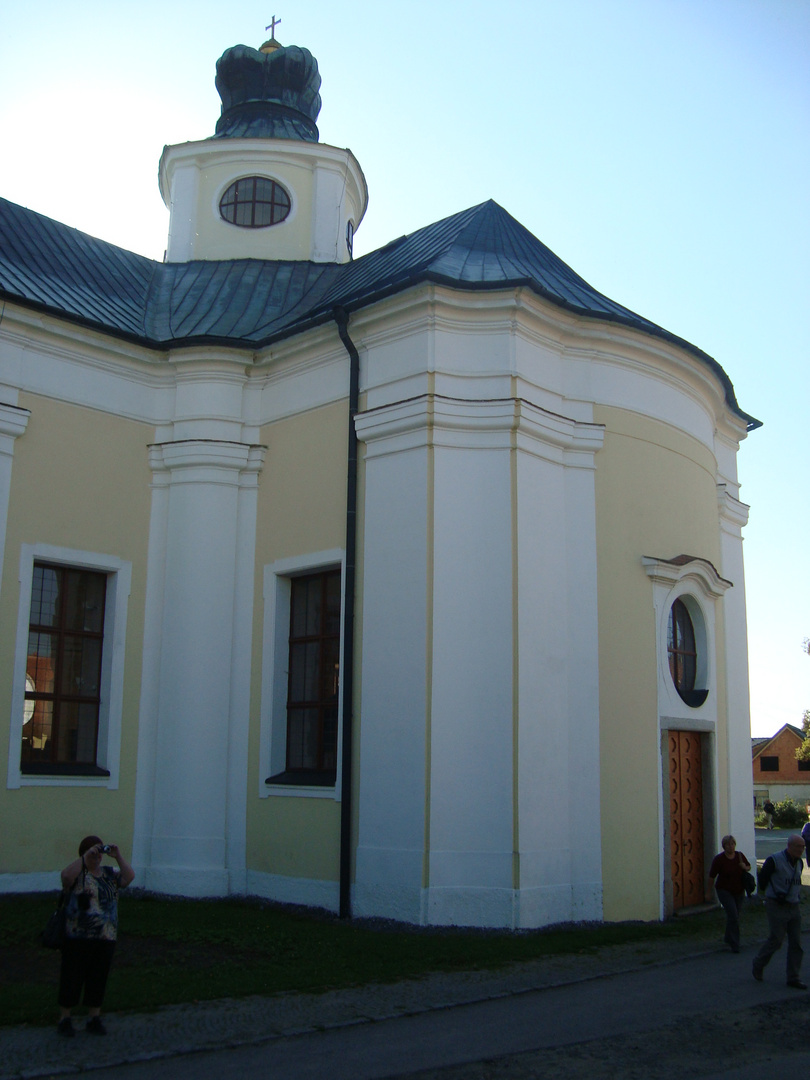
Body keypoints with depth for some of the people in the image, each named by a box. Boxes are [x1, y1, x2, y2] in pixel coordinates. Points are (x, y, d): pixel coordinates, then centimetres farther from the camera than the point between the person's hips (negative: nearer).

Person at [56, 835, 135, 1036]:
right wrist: (85, 857, -26)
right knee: (72, 977, 2)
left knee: (99, 978, 10)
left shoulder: (110, 874, 12)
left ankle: (94, 1019, 21)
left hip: (106, 937, 5)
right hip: (78, 937, -4)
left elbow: (129, 877, -1)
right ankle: (64, 1019, 15)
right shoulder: (78, 873, -4)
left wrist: (118, 856, -10)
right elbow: (66, 875, -26)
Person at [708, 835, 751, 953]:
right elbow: (712, 876, -9)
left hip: (739, 891, 5)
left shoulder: (739, 855, -3)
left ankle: (728, 938, 36)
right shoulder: (719, 859, -15)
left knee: (734, 916, 15)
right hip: (725, 891, -5)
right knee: (733, 916, -15)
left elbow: (749, 867, 13)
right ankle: (735, 945, -7)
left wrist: (745, 867, -11)